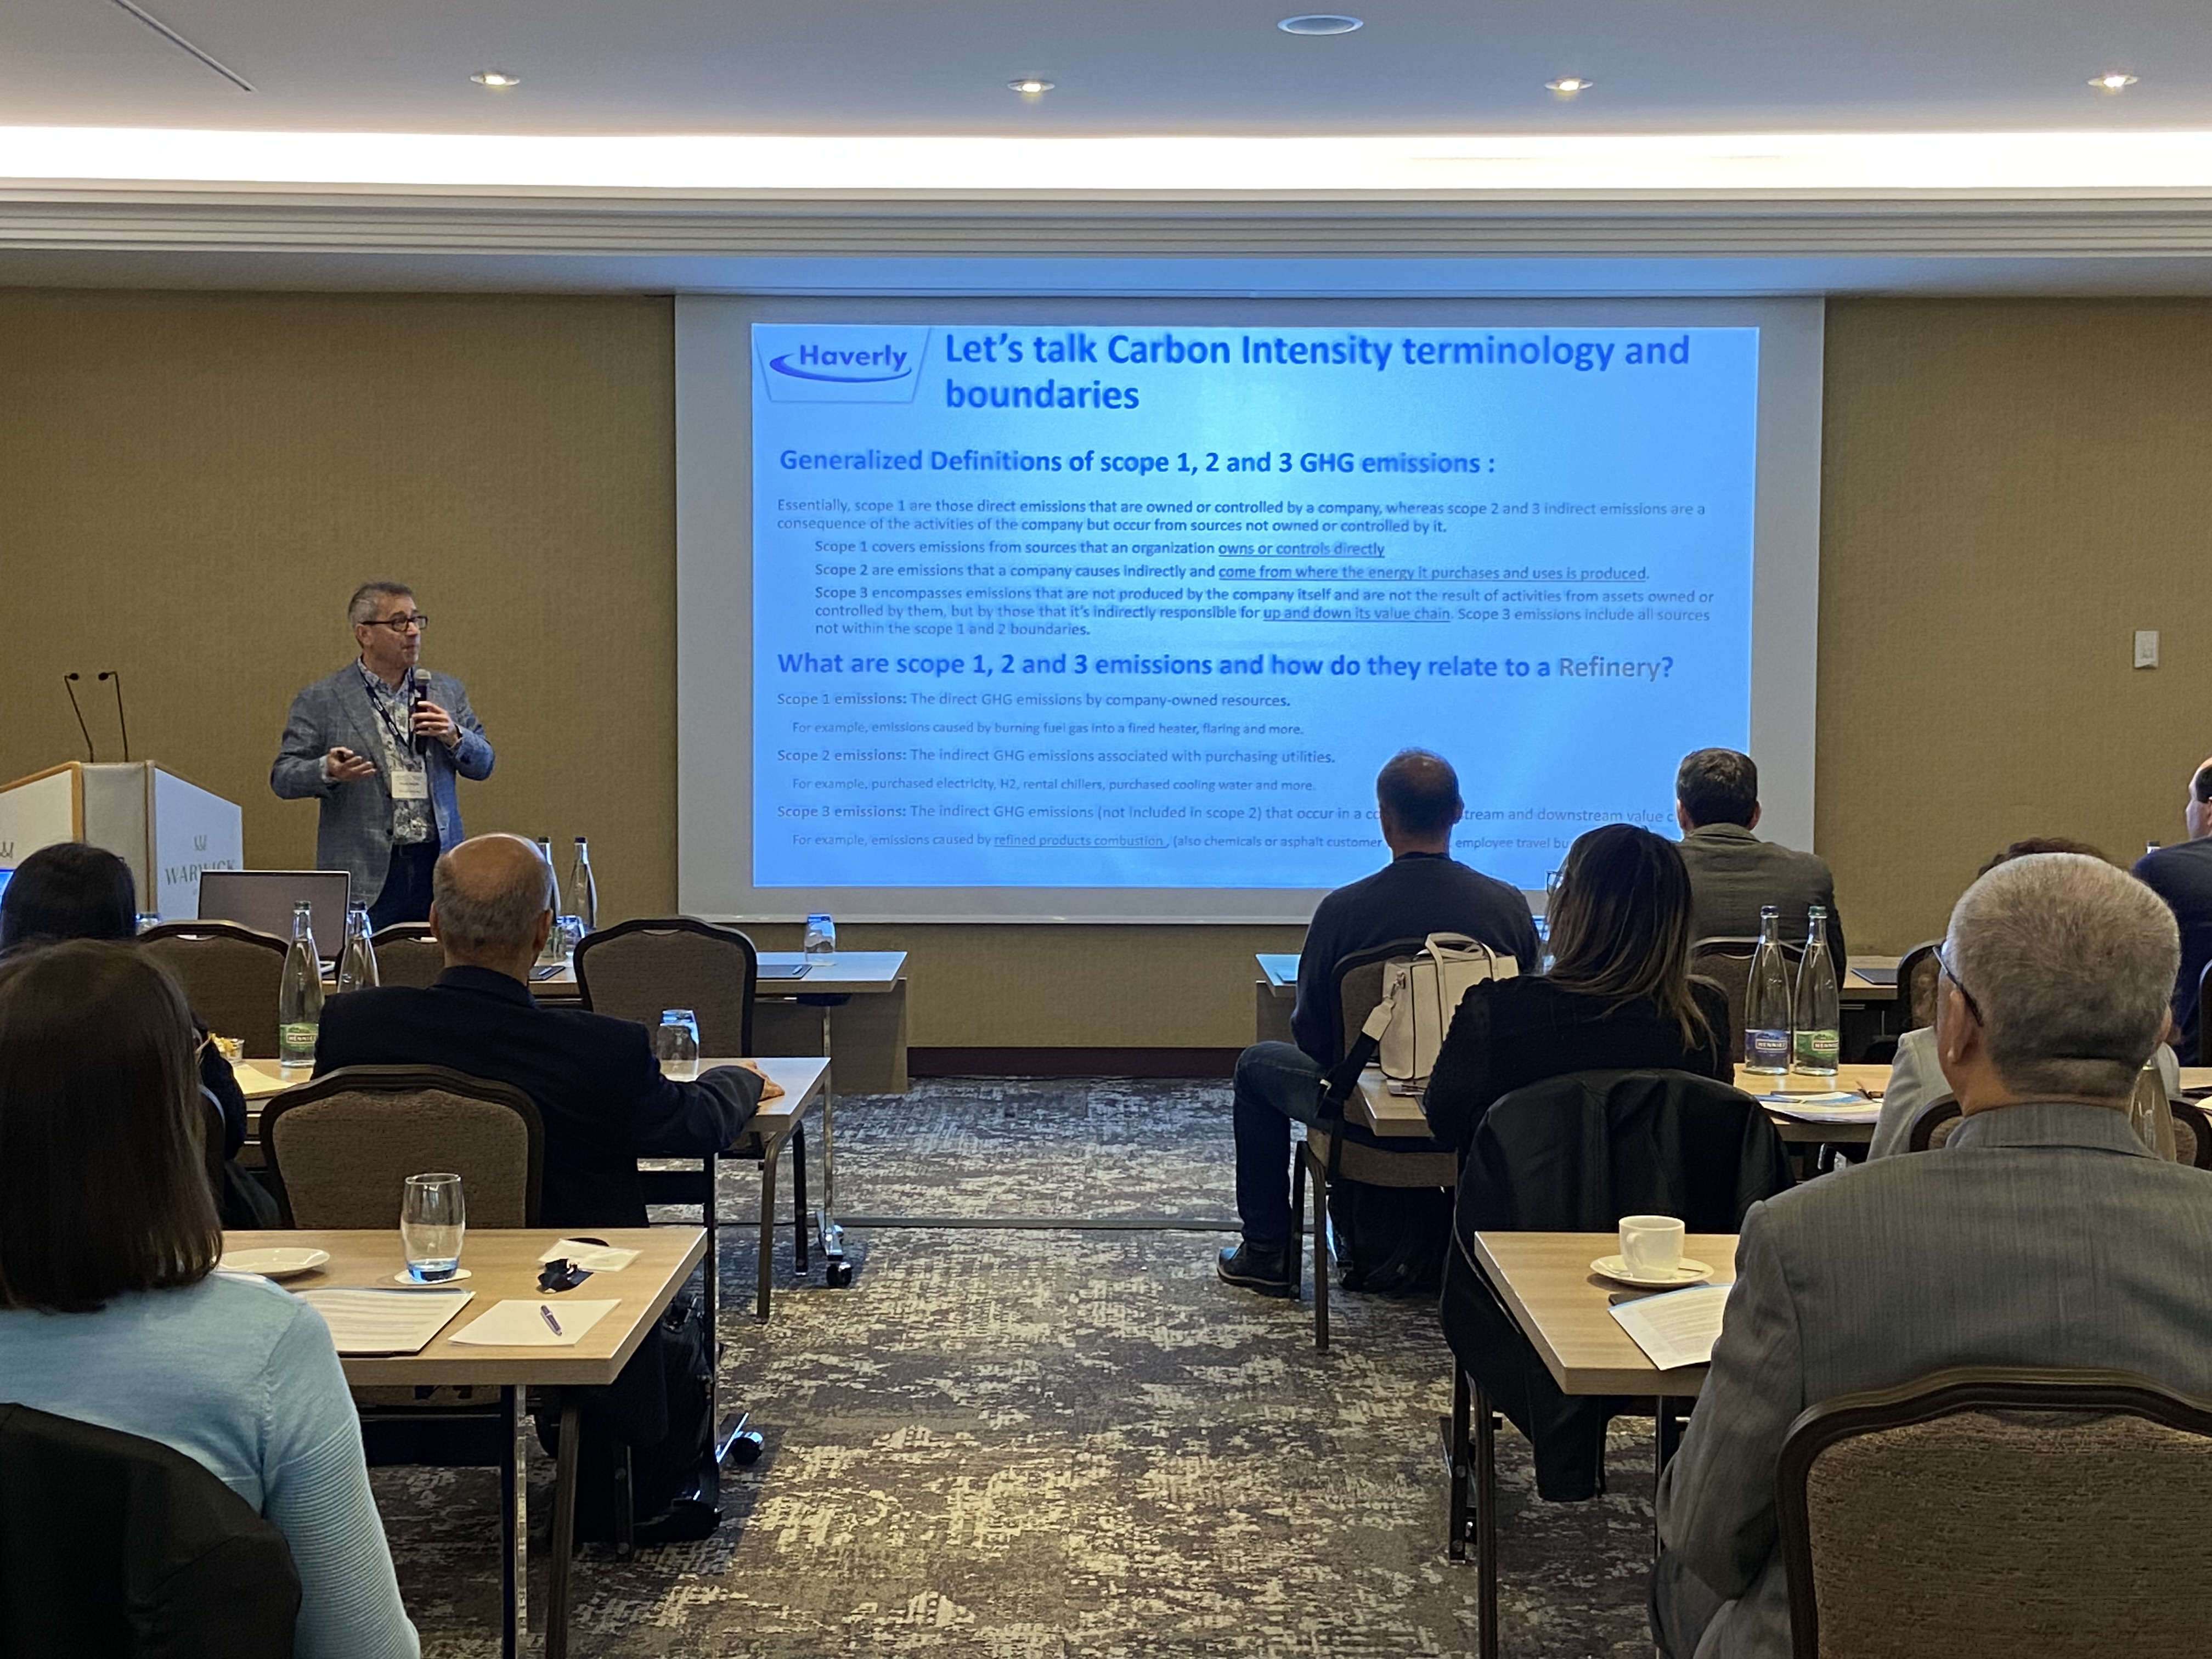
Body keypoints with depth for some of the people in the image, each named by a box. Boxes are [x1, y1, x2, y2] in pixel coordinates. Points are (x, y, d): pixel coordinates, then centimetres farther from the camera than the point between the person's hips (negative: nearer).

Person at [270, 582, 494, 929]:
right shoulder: (320, 701, 3)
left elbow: (483, 765, 16)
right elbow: (283, 778, 1)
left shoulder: (447, 691, 14)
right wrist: (328, 771, -19)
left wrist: (454, 737, -4)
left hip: (436, 865, 3)